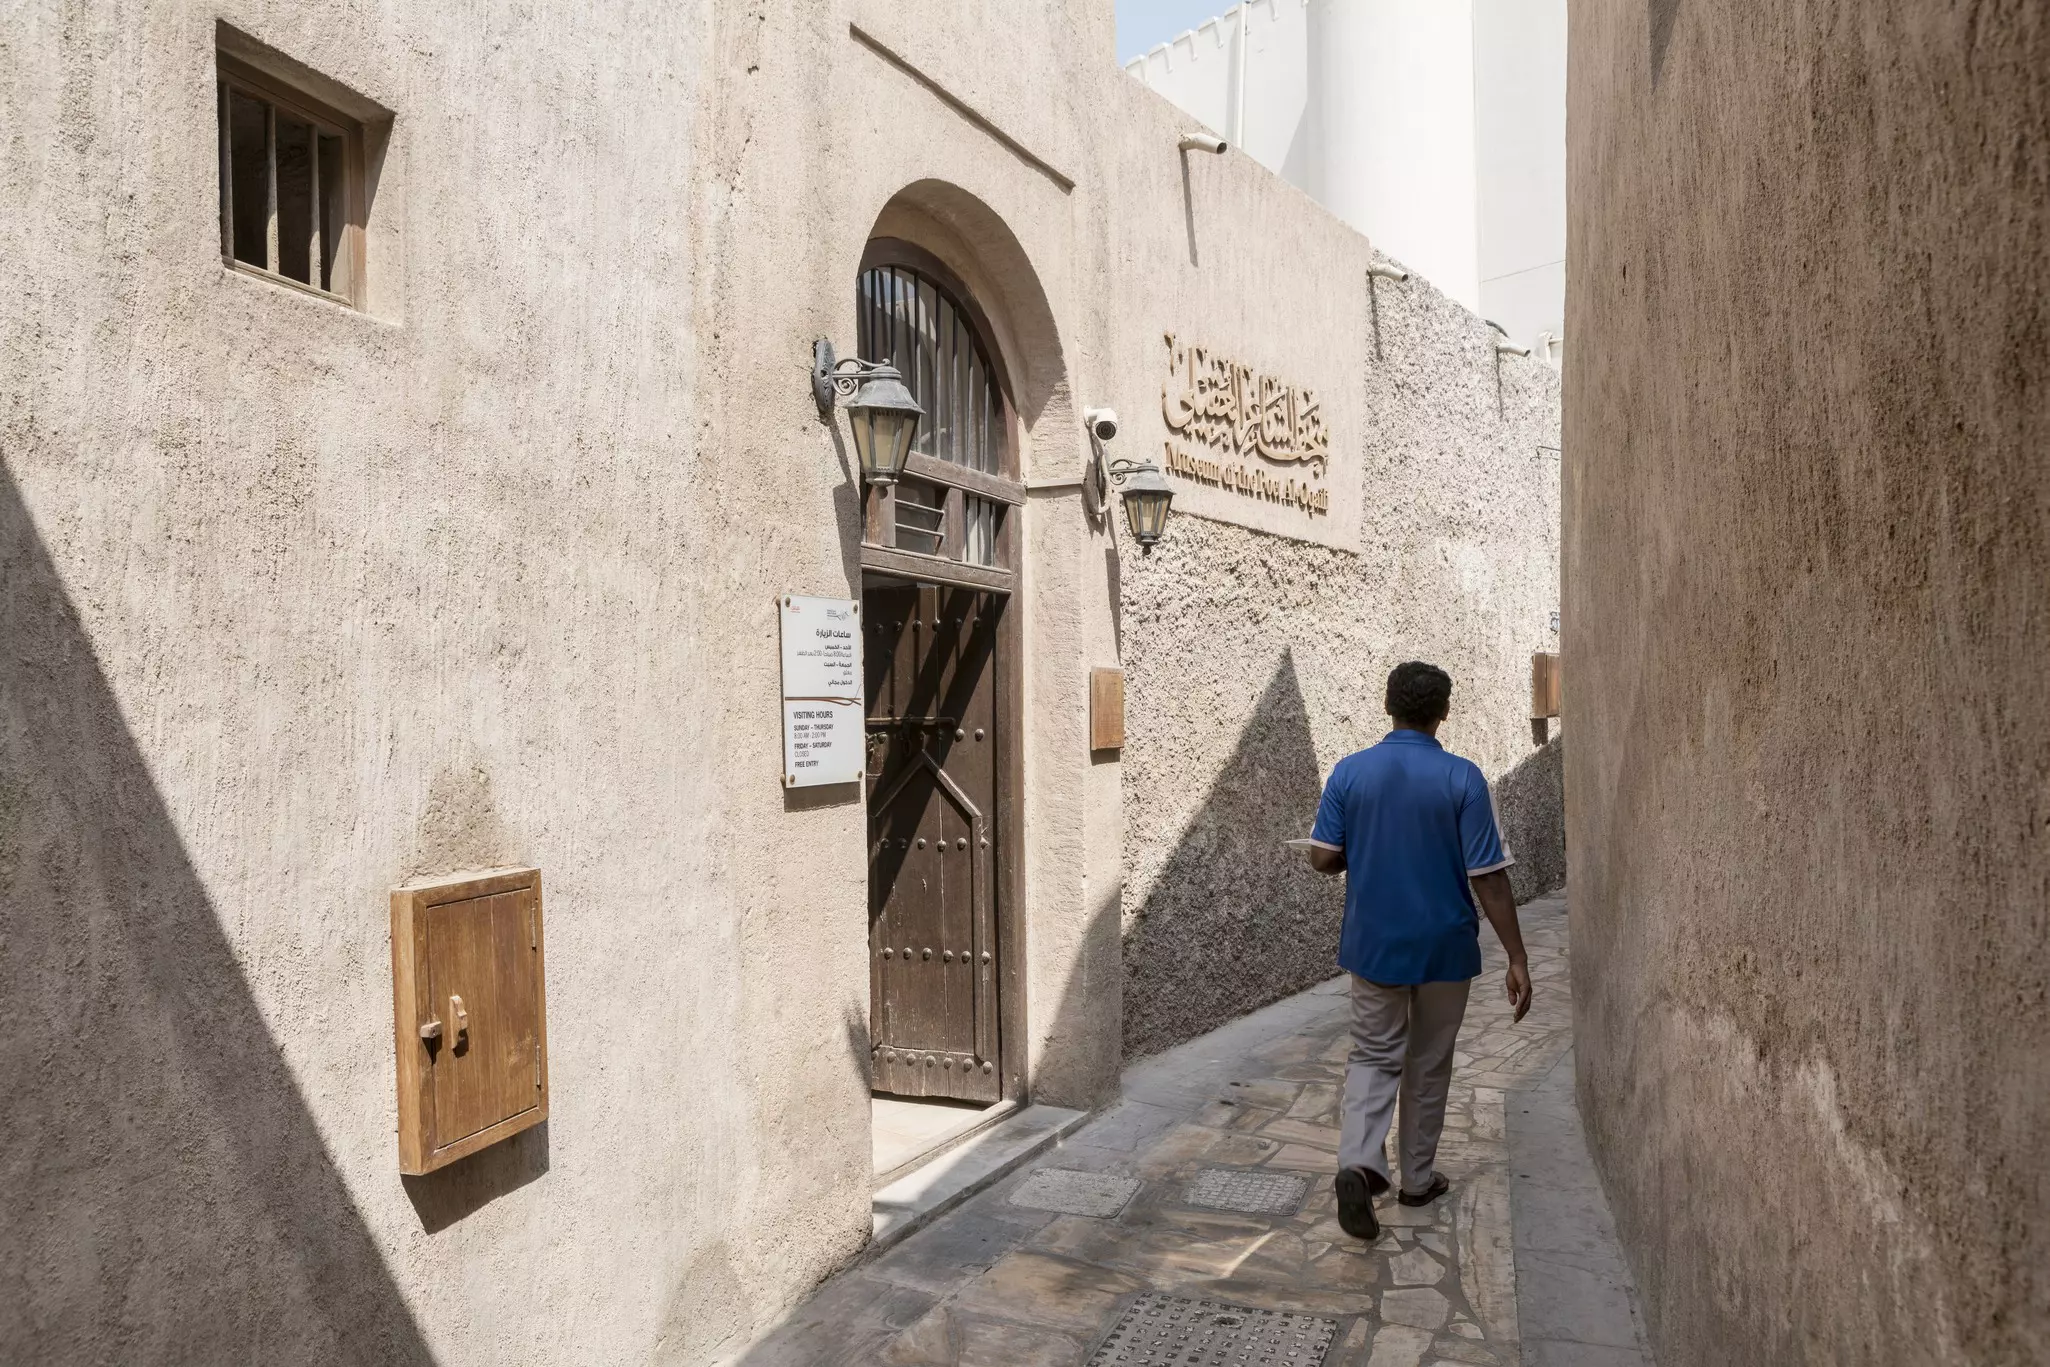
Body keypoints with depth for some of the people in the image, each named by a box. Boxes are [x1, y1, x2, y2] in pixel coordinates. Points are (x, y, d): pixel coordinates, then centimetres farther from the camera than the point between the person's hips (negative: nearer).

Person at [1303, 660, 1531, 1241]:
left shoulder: (1349, 772, -7)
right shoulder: (1462, 778, -13)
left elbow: (1323, 858, -5)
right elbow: (1488, 878, -15)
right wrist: (1517, 959, -9)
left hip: (1374, 945, 1)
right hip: (1444, 947, -1)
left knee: (1374, 1057, 12)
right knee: (1428, 1065, 16)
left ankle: (1358, 1163, -9)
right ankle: (1418, 1178, 29)